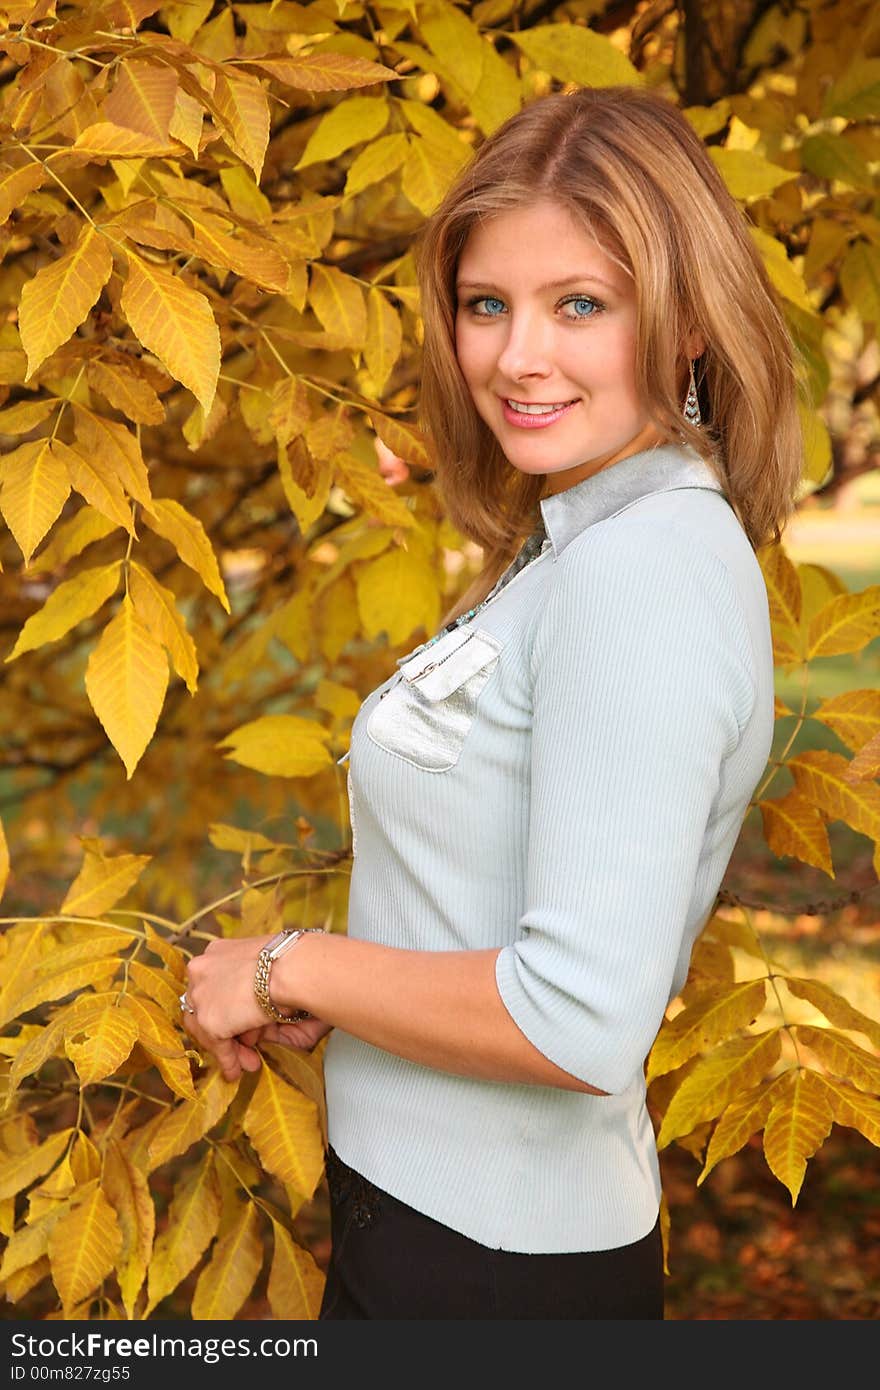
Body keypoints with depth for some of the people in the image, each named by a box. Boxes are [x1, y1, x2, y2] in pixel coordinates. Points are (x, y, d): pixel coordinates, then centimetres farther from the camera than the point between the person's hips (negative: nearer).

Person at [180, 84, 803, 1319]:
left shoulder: (641, 573, -23)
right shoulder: (580, 545, 6)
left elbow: (581, 1021, -27)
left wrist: (291, 969, -15)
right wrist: (333, 991, 0)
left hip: (492, 1263, -8)